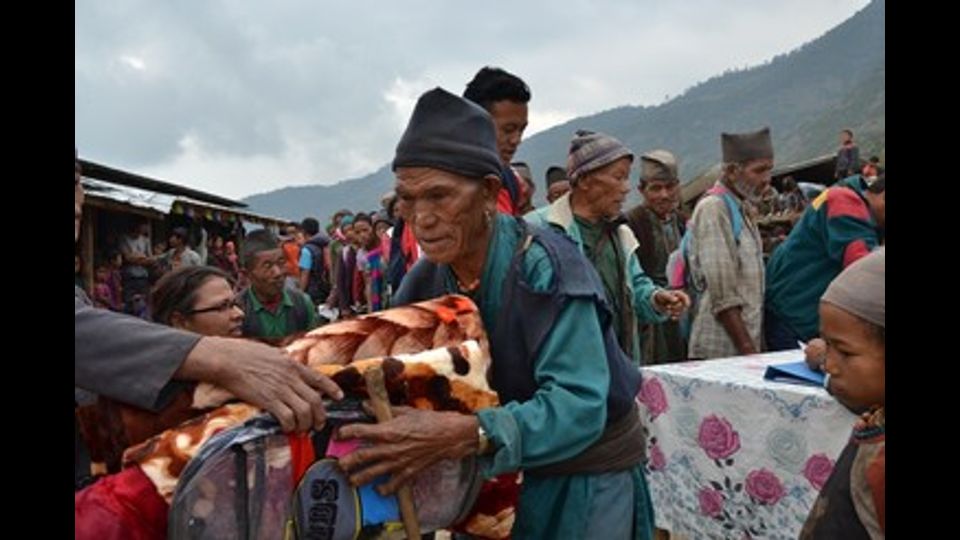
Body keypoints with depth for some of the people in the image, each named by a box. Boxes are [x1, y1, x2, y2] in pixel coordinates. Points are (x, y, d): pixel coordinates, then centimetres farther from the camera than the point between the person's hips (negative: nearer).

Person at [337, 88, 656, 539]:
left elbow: (580, 405, -35)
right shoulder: (426, 278, -7)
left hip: (587, 472, -5)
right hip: (503, 474, 5)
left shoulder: (544, 265, -27)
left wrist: (462, 434, -47)